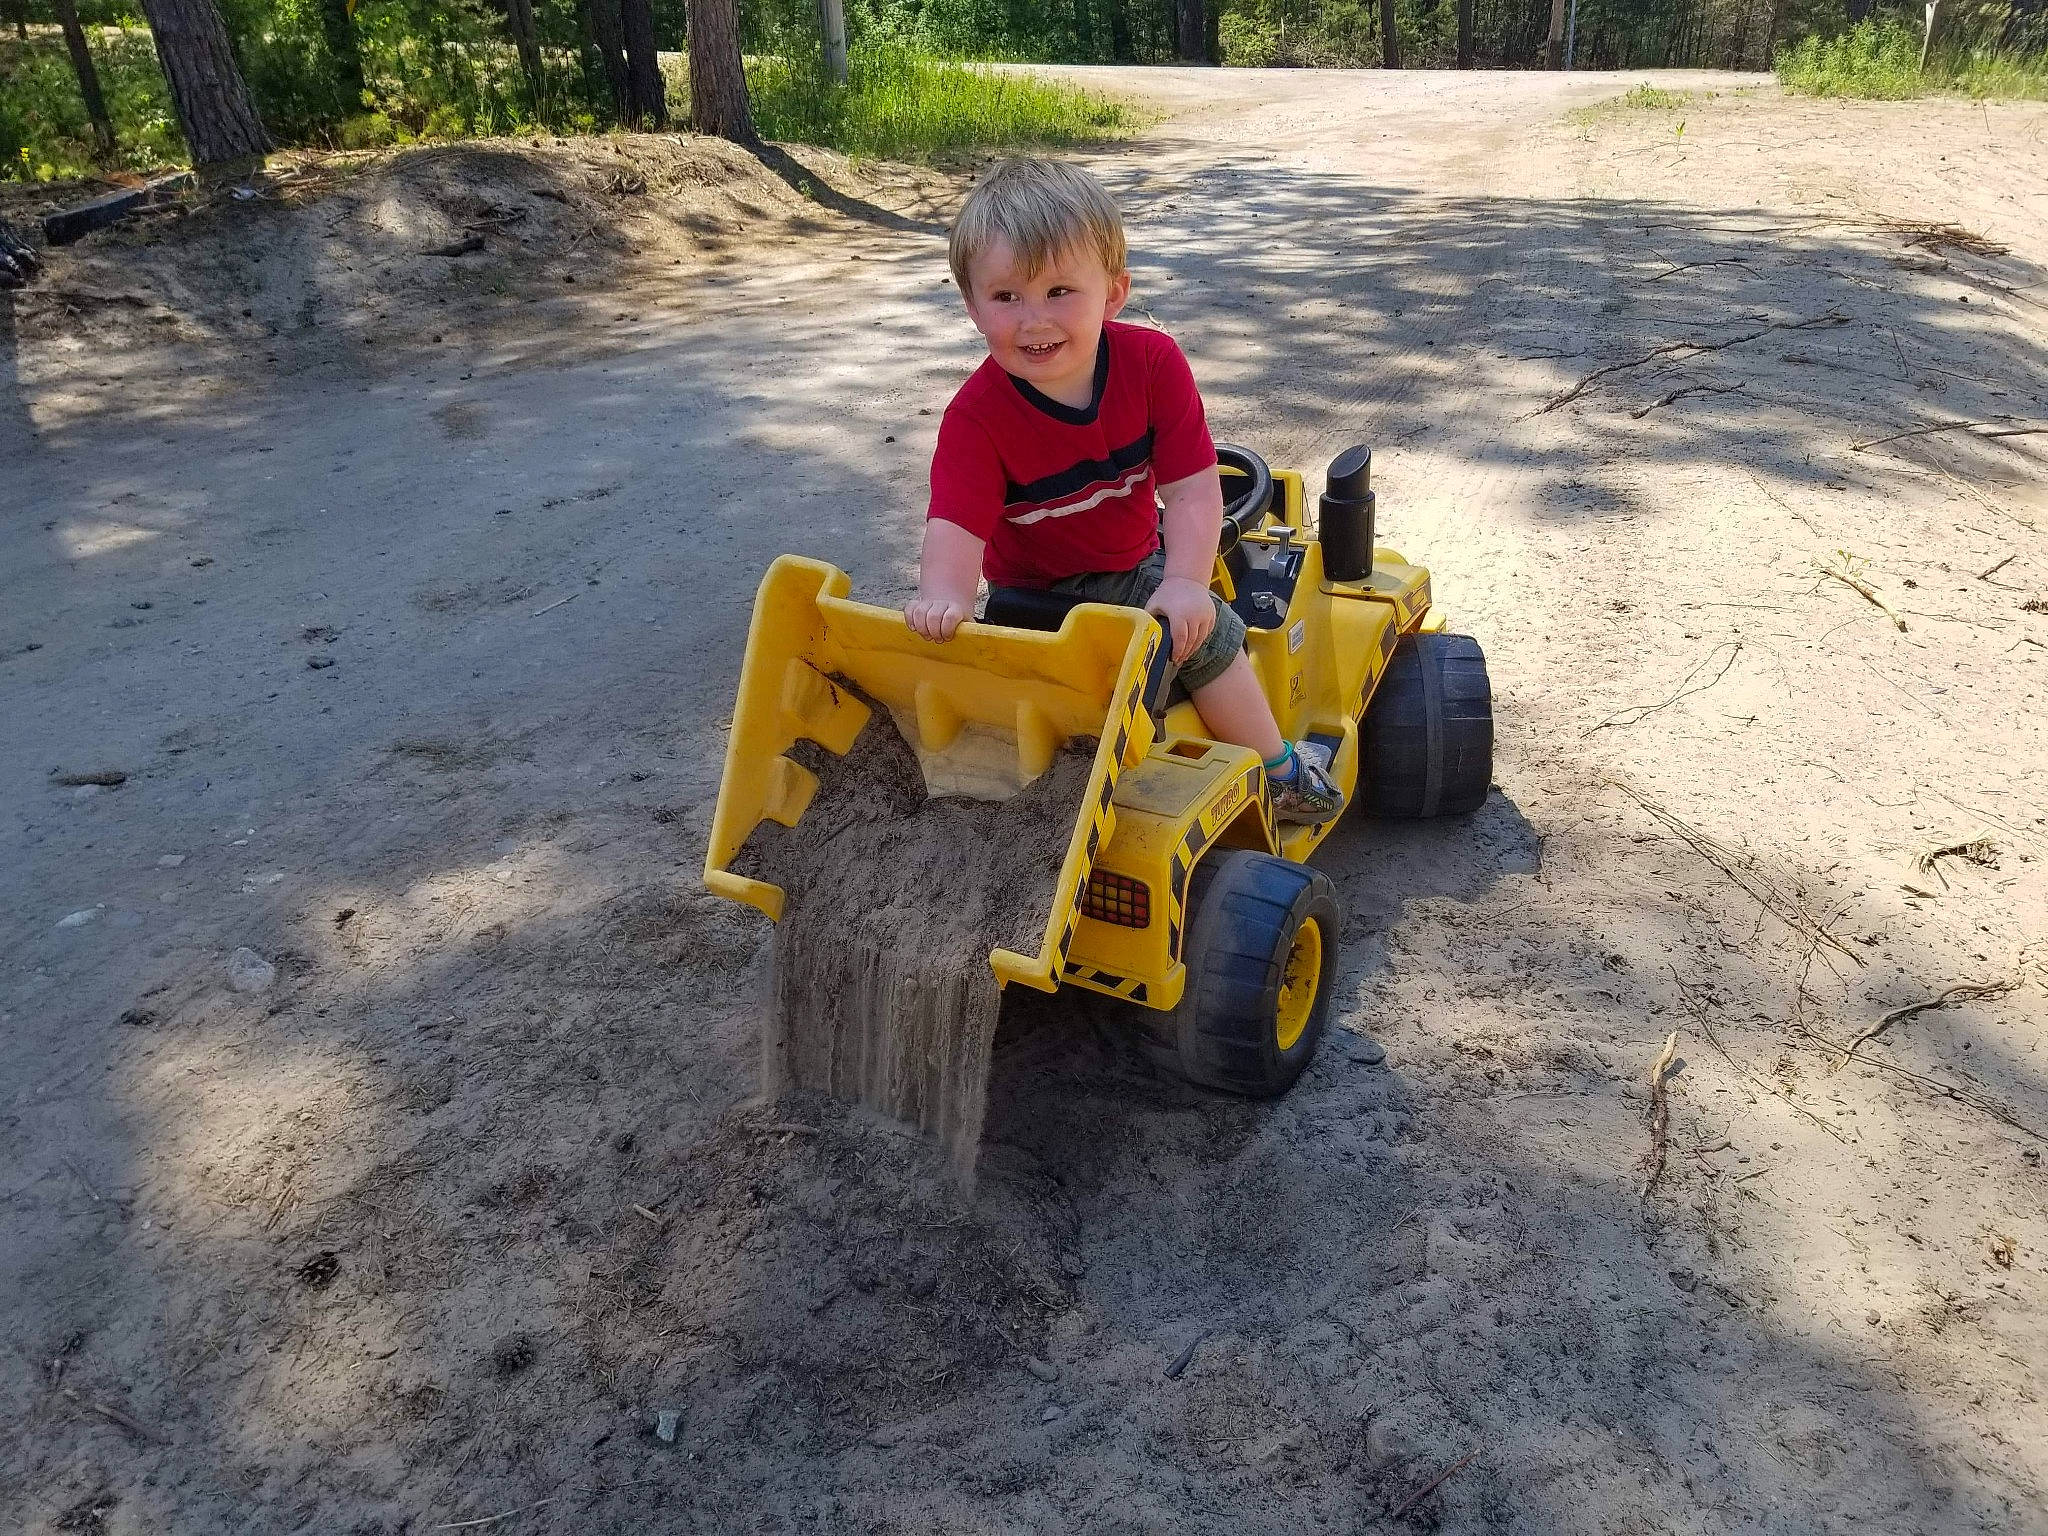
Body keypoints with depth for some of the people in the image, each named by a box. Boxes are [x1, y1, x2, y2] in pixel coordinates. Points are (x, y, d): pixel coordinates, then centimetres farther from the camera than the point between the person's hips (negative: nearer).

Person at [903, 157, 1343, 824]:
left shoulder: (1152, 361, -18)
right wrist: (944, 598, -56)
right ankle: (1281, 774, -1)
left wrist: (1185, 582, -36)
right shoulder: (977, 415, -25)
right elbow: (956, 524, -35)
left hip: (1140, 549, 5)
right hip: (1050, 589, -4)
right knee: (1206, 633, -17)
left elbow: (1193, 488, -22)